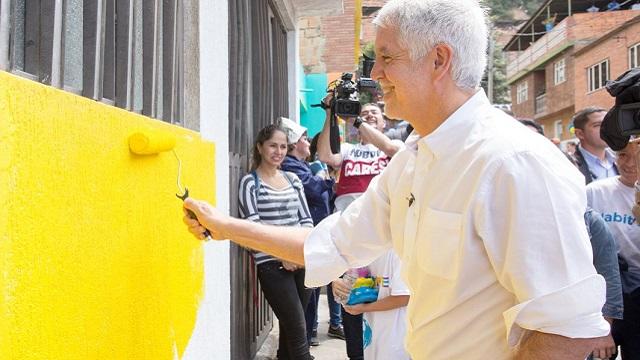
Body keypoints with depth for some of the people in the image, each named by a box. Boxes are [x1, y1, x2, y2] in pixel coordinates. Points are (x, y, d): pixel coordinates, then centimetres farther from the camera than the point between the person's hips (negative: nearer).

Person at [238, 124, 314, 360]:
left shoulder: (293, 179, 13)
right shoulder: (250, 183, -2)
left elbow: (306, 218, 12)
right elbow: (253, 226, -8)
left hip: (301, 261, 5)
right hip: (272, 265, -5)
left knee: (290, 327, 12)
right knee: (298, 330, -7)